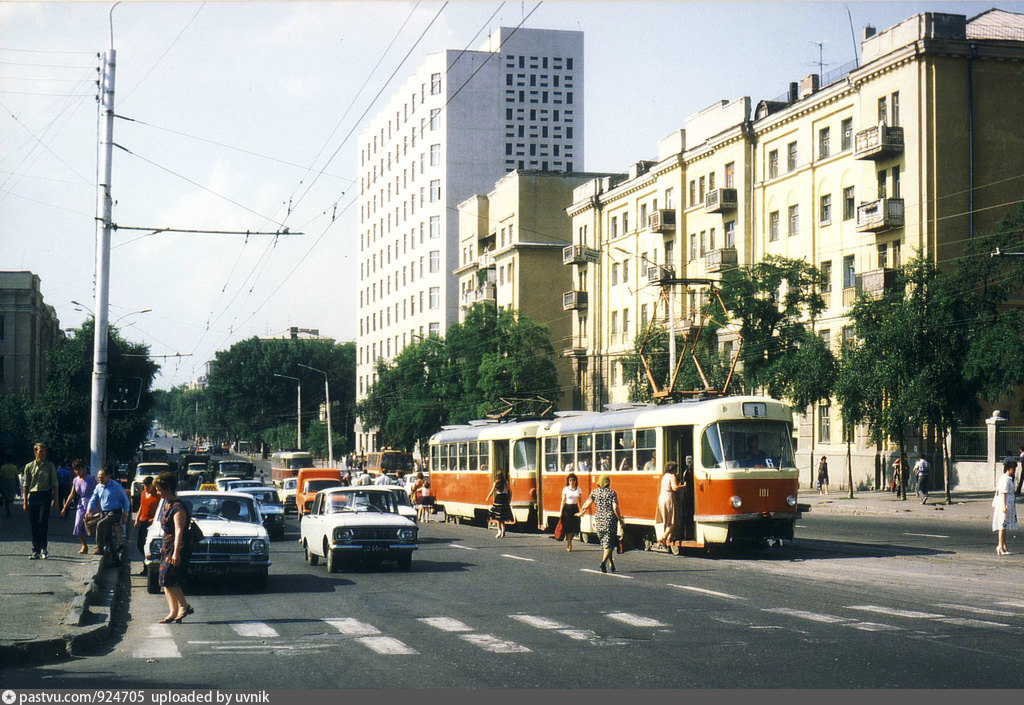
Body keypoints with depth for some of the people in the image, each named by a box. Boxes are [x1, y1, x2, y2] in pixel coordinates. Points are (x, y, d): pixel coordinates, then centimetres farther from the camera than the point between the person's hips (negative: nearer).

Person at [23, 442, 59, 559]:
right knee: (34, 524, 3)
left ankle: (43, 548, -6)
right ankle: (35, 551, 8)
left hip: (45, 495, -2)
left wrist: (55, 501, 0)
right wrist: (25, 501, 6)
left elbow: (54, 484, 5)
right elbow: (26, 484, 11)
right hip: (33, 496, 2)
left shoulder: (50, 466, 5)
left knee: (43, 522, -13)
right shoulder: (29, 466, 8)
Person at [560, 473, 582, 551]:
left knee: (574, 528, 0)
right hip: (567, 508, -3)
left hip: (575, 508, 3)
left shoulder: (579, 489, 7)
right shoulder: (565, 489, -1)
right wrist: (561, 512, -5)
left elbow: (580, 501, 11)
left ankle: (569, 541, 25)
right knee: (568, 528, -5)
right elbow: (563, 501, -1)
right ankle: (568, 545, 4)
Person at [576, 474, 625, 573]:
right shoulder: (612, 493, -5)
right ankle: (604, 562, -21)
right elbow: (615, 508, -12)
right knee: (609, 543, -1)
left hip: (599, 521, 3)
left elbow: (586, 505, 1)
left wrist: (580, 513, 19)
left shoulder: (594, 492, 3)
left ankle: (611, 563, 21)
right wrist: (620, 519, -1)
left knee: (604, 542, 16)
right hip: (610, 520, -3)